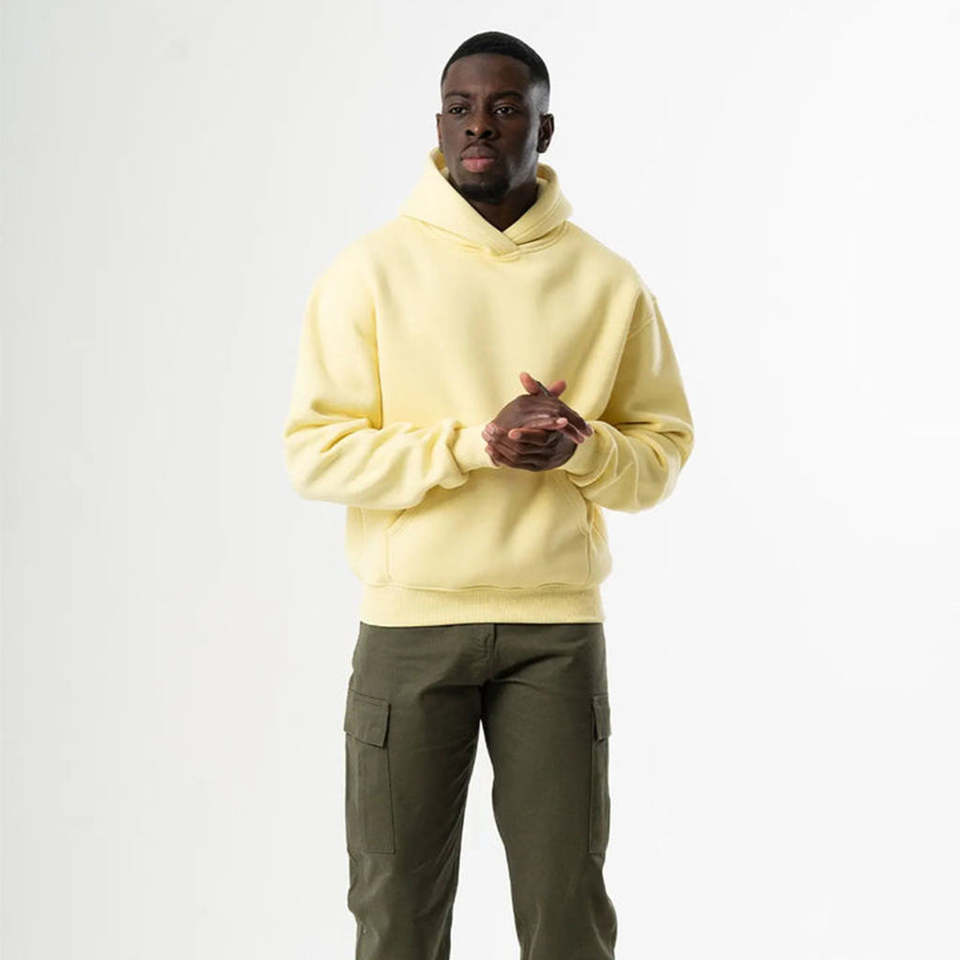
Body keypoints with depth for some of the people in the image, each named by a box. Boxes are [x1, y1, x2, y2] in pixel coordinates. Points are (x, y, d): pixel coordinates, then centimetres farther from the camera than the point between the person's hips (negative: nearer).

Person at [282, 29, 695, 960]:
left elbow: (664, 453, 7)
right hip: (408, 623, -1)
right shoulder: (369, 270, -1)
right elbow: (313, 451, -6)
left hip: (559, 628, 1)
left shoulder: (606, 280, 4)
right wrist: (477, 444, -17)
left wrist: (581, 446, -14)